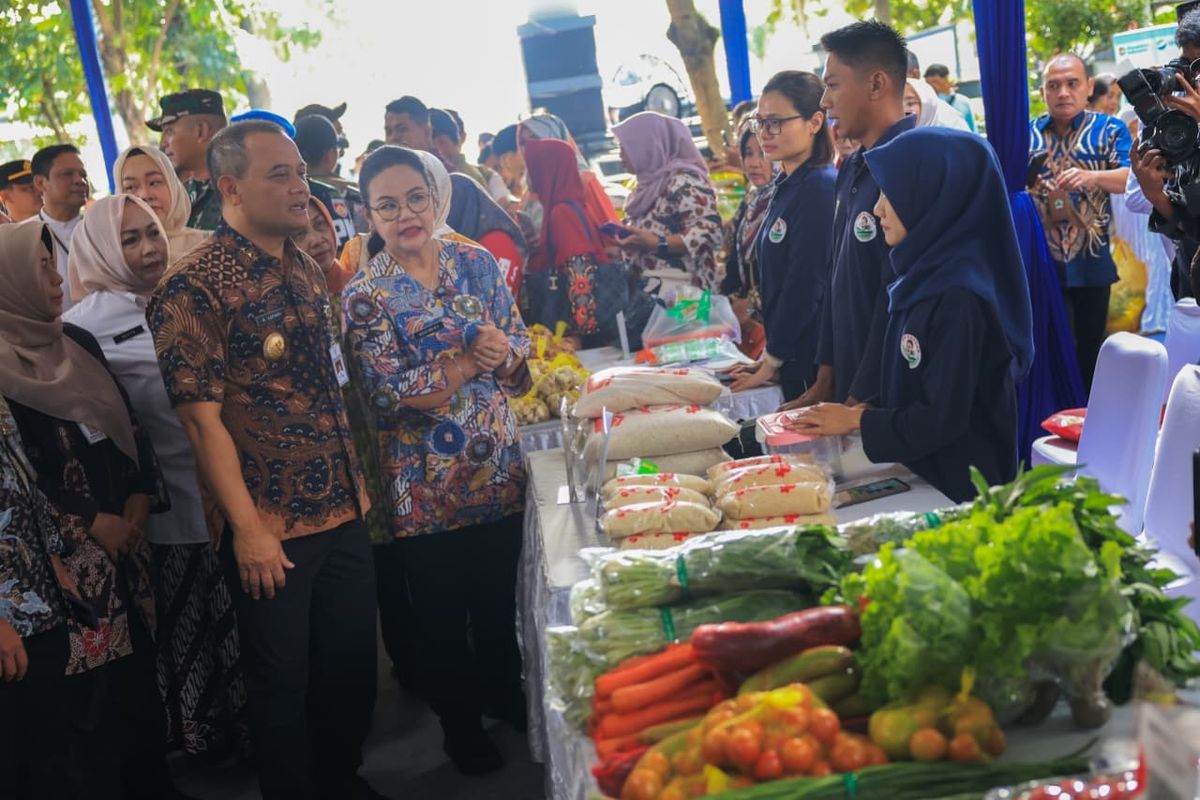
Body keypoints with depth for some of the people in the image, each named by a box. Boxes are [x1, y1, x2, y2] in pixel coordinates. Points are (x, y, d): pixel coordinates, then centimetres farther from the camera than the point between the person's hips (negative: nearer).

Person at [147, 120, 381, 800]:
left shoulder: (306, 270, 9)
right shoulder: (193, 288, -14)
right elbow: (203, 419, -16)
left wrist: (358, 482, 14)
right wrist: (248, 528, -16)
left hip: (344, 510, 7)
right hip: (272, 529, -7)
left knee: (354, 665, 17)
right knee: (285, 682, 9)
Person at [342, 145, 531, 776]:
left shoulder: (478, 264, 2)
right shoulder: (365, 296, -10)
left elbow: (520, 345, 4)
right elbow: (390, 395, -18)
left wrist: (504, 350, -19)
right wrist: (474, 359, -21)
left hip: (498, 466, 4)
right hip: (425, 483, -3)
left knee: (501, 596, 17)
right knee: (441, 610, 12)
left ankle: (505, 695, 41)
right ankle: (459, 721, 33)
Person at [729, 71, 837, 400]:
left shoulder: (820, 188, -16)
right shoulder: (786, 185, 11)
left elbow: (805, 287, -18)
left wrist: (772, 361, -11)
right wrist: (770, 356, 10)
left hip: (814, 362, -8)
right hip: (791, 357, 8)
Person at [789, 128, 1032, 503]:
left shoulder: (960, 298, -23)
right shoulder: (926, 277, 4)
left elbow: (942, 419, -22)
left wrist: (857, 419, -10)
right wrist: (857, 412, 1)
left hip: (960, 492, -8)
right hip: (920, 475, 8)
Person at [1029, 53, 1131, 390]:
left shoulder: (1110, 130, 1)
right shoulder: (1025, 135, 7)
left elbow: (1134, 178, -13)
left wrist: (1092, 177, -32)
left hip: (1091, 261, -1)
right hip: (1038, 260, 1)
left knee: (1091, 347, 10)